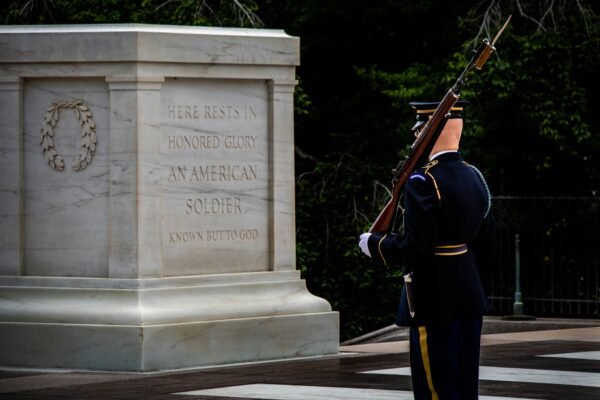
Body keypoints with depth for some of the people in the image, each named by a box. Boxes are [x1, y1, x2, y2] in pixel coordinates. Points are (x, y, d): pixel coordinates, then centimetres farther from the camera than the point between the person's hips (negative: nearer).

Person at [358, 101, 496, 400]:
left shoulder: (422, 182, -17)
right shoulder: (475, 178, 8)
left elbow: (416, 247, -22)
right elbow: (486, 244, 13)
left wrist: (374, 244, -6)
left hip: (434, 305, -8)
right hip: (470, 301, 8)